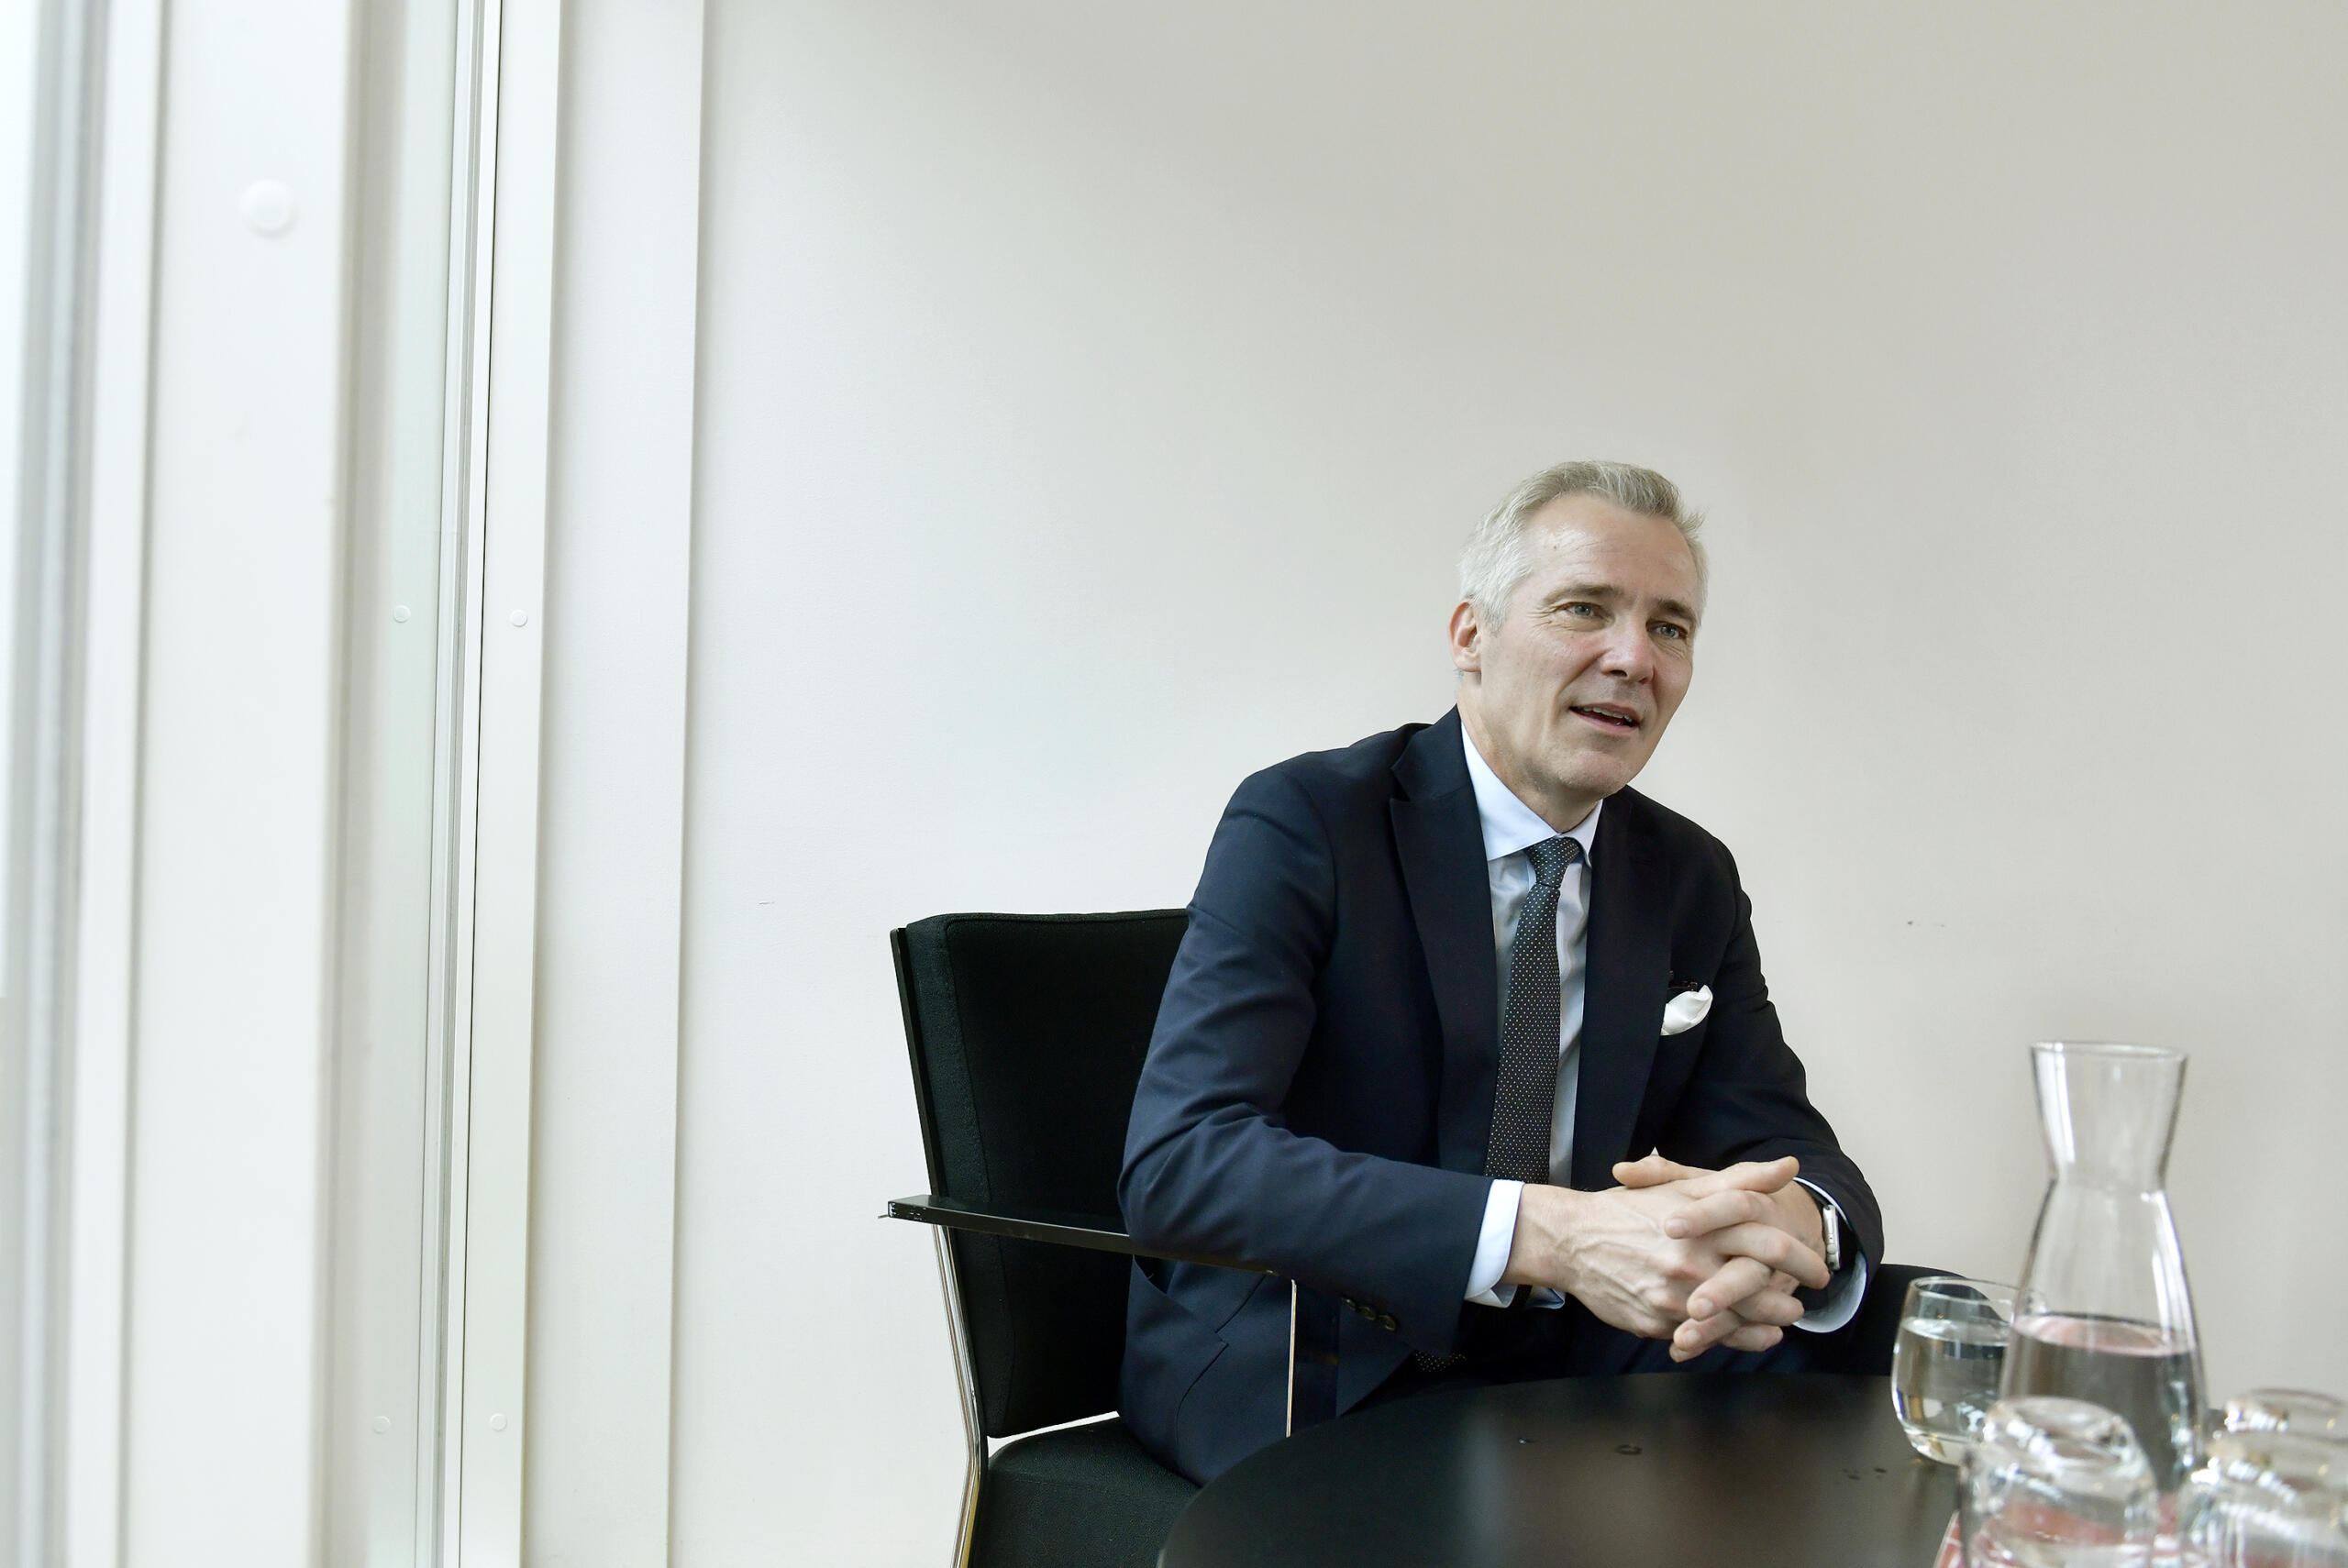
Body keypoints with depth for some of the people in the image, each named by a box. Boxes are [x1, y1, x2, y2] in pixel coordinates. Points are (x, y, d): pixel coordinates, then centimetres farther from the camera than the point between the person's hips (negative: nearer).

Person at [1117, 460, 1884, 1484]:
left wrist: (1792, 1225, -24)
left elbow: (1781, 1142, 4)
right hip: (1298, 1366, -6)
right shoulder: (1303, 823, -13)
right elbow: (1178, 1164, -25)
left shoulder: (1693, 880, 7)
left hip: (1573, 1358, 6)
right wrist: (1547, 1234, -36)